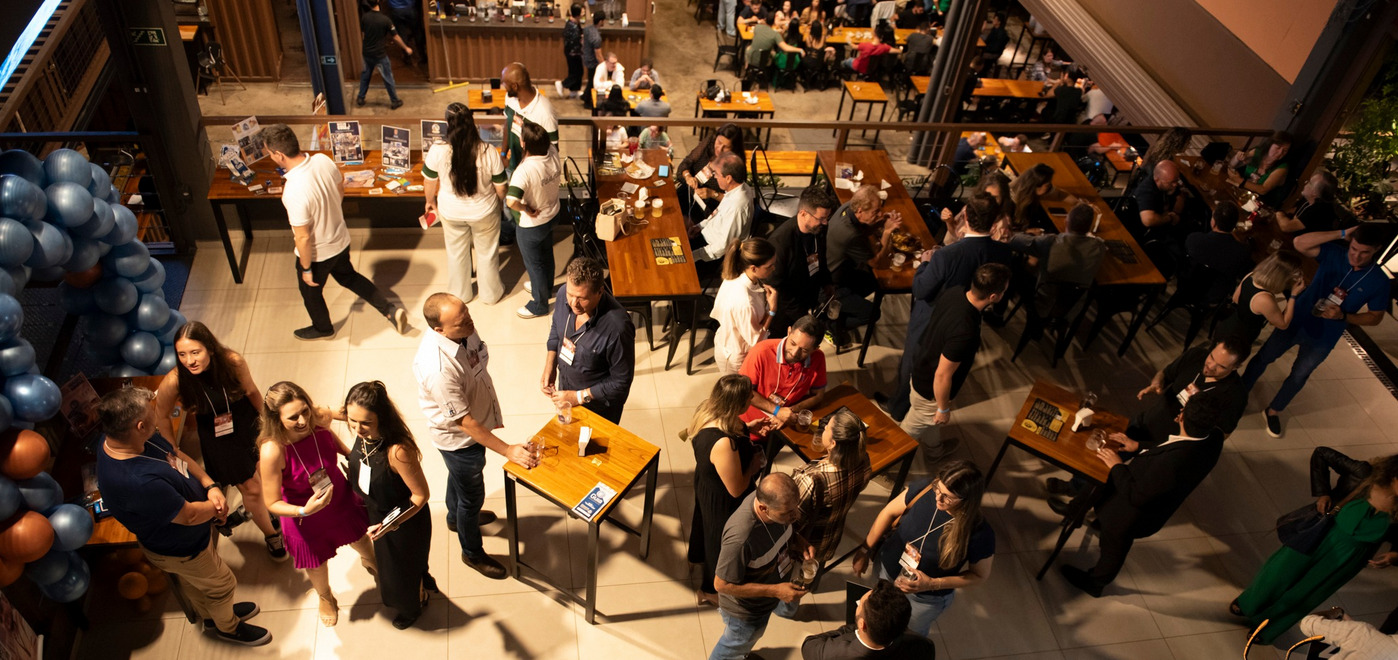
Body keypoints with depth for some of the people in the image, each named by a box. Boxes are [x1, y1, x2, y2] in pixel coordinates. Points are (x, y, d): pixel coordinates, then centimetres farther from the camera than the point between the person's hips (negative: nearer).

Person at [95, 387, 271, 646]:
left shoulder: (118, 437, -20)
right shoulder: (138, 481, -47)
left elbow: (176, 453, -4)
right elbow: (190, 515, -32)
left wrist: (210, 485, -15)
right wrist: (216, 506, -11)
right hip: (179, 550, -8)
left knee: (193, 581, 34)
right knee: (222, 584, 20)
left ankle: (210, 615, 60)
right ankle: (228, 627, 49)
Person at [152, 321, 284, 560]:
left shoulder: (233, 362, -28)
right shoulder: (174, 381, -30)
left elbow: (251, 391, -8)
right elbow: (162, 416, -11)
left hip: (248, 424, 2)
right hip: (216, 437, -1)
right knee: (251, 488, 7)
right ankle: (271, 534, 35)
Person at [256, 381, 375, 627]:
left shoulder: (320, 418, -26)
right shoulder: (272, 451, -39)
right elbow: (272, 503, -27)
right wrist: (305, 511, -42)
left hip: (341, 499, 3)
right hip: (305, 515, -3)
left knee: (361, 541, 31)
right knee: (316, 565, 26)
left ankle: (369, 561, 70)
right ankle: (326, 598, 62)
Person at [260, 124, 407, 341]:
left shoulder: (294, 191, -38)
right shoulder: (323, 160, -18)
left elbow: (303, 237, -28)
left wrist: (306, 268, -12)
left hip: (317, 253, -6)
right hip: (340, 239, 6)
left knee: (310, 291, 24)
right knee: (348, 276, 33)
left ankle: (323, 328, 51)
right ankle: (391, 310, 34)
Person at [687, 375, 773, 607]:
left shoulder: (706, 410, -20)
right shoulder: (723, 444, -45)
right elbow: (736, 489, -31)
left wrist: (747, 428, -1)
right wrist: (754, 465, -16)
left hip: (705, 485, 8)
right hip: (722, 502, -8)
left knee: (706, 528, 36)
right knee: (720, 540, 21)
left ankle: (699, 560, 67)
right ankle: (711, 590, 49)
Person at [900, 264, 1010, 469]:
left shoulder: (954, 292, -19)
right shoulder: (965, 331, -43)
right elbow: (943, 375, -31)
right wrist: (943, 409, -14)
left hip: (923, 369, 8)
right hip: (931, 390, -8)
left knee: (932, 423, 35)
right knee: (911, 429, 21)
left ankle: (934, 454, 62)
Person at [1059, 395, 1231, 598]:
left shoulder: (1173, 462, -46)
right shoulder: (1214, 437, -22)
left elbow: (1136, 496, -30)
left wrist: (1117, 465, -17)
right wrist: (1139, 447, 0)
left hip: (1133, 516, -7)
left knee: (1113, 548, 23)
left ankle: (1095, 583, 52)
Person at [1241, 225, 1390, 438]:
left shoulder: (1378, 282, -16)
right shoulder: (1334, 254, -17)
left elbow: (1375, 317, -6)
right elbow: (1300, 243, -31)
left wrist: (1342, 316, -22)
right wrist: (1342, 234, -32)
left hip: (1321, 340, 0)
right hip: (1296, 321, 0)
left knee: (1298, 377, 17)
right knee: (1263, 358, 13)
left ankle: (1274, 411, 39)